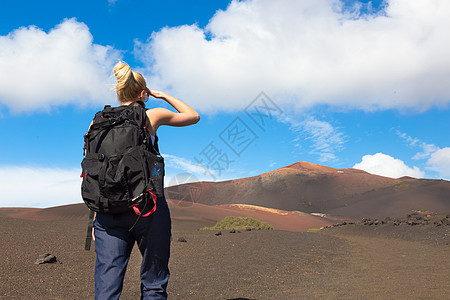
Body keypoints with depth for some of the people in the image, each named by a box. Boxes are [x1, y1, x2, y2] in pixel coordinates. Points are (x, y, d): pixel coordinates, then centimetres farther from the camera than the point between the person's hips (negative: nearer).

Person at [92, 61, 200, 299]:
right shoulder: (151, 116, 1)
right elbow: (193, 116, 17)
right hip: (147, 206, -3)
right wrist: (163, 96, 22)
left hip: (109, 208, 3)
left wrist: (96, 217, 13)